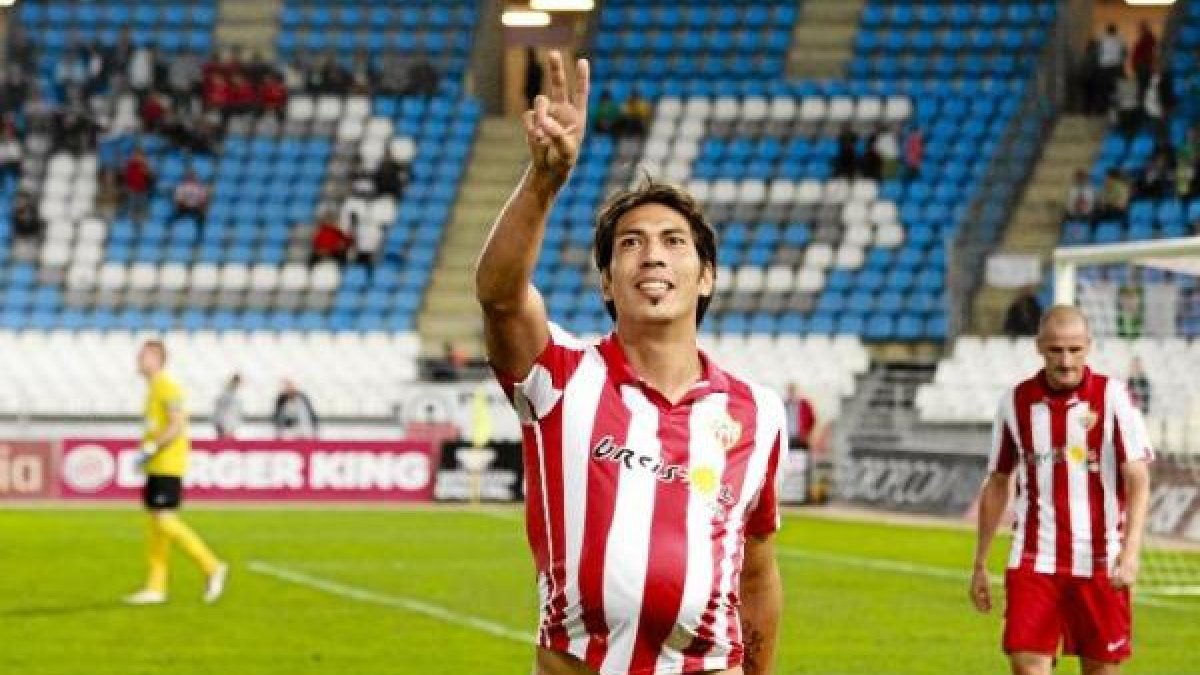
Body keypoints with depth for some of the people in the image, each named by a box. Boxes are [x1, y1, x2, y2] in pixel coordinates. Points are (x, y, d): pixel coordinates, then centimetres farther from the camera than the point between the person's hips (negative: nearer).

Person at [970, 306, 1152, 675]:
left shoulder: (1112, 396, -5)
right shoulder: (1016, 402, 3)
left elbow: (1138, 479, -11)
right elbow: (997, 485, 13)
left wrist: (1131, 549, -26)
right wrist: (980, 565, 13)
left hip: (1099, 562, -1)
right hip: (1033, 561, 1)